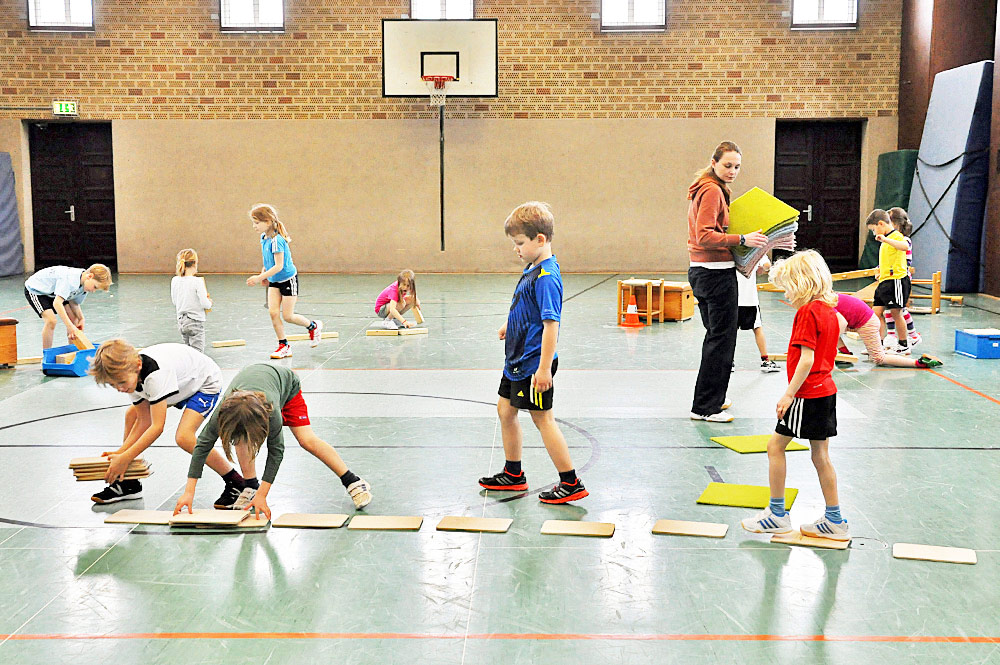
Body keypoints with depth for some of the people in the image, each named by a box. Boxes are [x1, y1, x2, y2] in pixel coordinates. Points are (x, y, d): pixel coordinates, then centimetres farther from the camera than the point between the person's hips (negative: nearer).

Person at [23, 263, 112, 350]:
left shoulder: (84, 284, -10)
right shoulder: (69, 279, -38)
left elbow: (74, 302, 2)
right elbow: (57, 303, -44)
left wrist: (81, 319, -15)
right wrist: (70, 326, -47)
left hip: (52, 292, 8)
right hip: (35, 290, -8)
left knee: (73, 318, 0)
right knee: (51, 321, -24)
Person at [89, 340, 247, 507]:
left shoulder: (155, 374, -39)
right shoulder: (131, 374, -14)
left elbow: (157, 427, -38)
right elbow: (144, 421, -7)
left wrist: (124, 458, -37)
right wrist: (120, 453, -16)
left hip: (206, 383, -9)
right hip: (182, 381, 9)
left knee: (183, 437, -27)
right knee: (132, 415, 5)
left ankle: (235, 482, -13)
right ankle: (128, 484, 14)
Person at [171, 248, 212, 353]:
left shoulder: (174, 281, 0)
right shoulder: (198, 282, -17)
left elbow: (174, 301, 9)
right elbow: (204, 303, -18)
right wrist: (210, 302, 3)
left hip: (181, 321, 6)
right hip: (195, 321, -6)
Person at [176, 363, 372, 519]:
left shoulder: (271, 412, -46)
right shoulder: (224, 412, -38)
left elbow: (276, 450, -34)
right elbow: (202, 445, -30)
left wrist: (262, 495, -34)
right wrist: (189, 492, -32)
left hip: (286, 383, -3)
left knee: (307, 439, -14)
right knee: (241, 436, -20)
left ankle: (353, 482, -6)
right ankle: (250, 487, -2)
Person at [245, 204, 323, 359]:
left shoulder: (276, 240, -27)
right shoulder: (264, 237, 0)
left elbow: (278, 266, -29)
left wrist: (260, 277, -31)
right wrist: (264, 272, 8)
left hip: (288, 279, -7)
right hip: (274, 281, 7)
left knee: (287, 316, -2)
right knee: (273, 312, -4)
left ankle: (314, 326, 24)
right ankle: (283, 345, 6)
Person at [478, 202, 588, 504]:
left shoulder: (546, 276, -22)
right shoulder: (532, 269, 7)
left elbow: (551, 323, -27)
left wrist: (544, 367, -28)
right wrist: (510, 324, 27)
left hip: (534, 364, -10)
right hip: (517, 359, 10)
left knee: (542, 419, -2)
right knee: (505, 410, 17)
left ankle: (571, 483, 8)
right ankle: (513, 474, 31)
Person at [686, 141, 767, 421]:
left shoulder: (705, 189, 17)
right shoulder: (712, 191, -14)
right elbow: (705, 236, -23)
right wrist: (742, 240, -27)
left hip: (701, 272, 11)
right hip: (717, 273, -11)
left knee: (715, 336, 18)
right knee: (722, 338, -5)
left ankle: (710, 398, 27)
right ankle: (706, 406, -1)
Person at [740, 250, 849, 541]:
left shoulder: (807, 312, -17)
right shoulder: (829, 309, 10)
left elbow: (807, 358, -22)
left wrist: (789, 394, -19)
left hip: (807, 395, -9)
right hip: (825, 390, 9)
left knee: (775, 446, 1)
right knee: (820, 456, 13)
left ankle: (777, 514, 7)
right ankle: (834, 520, 18)